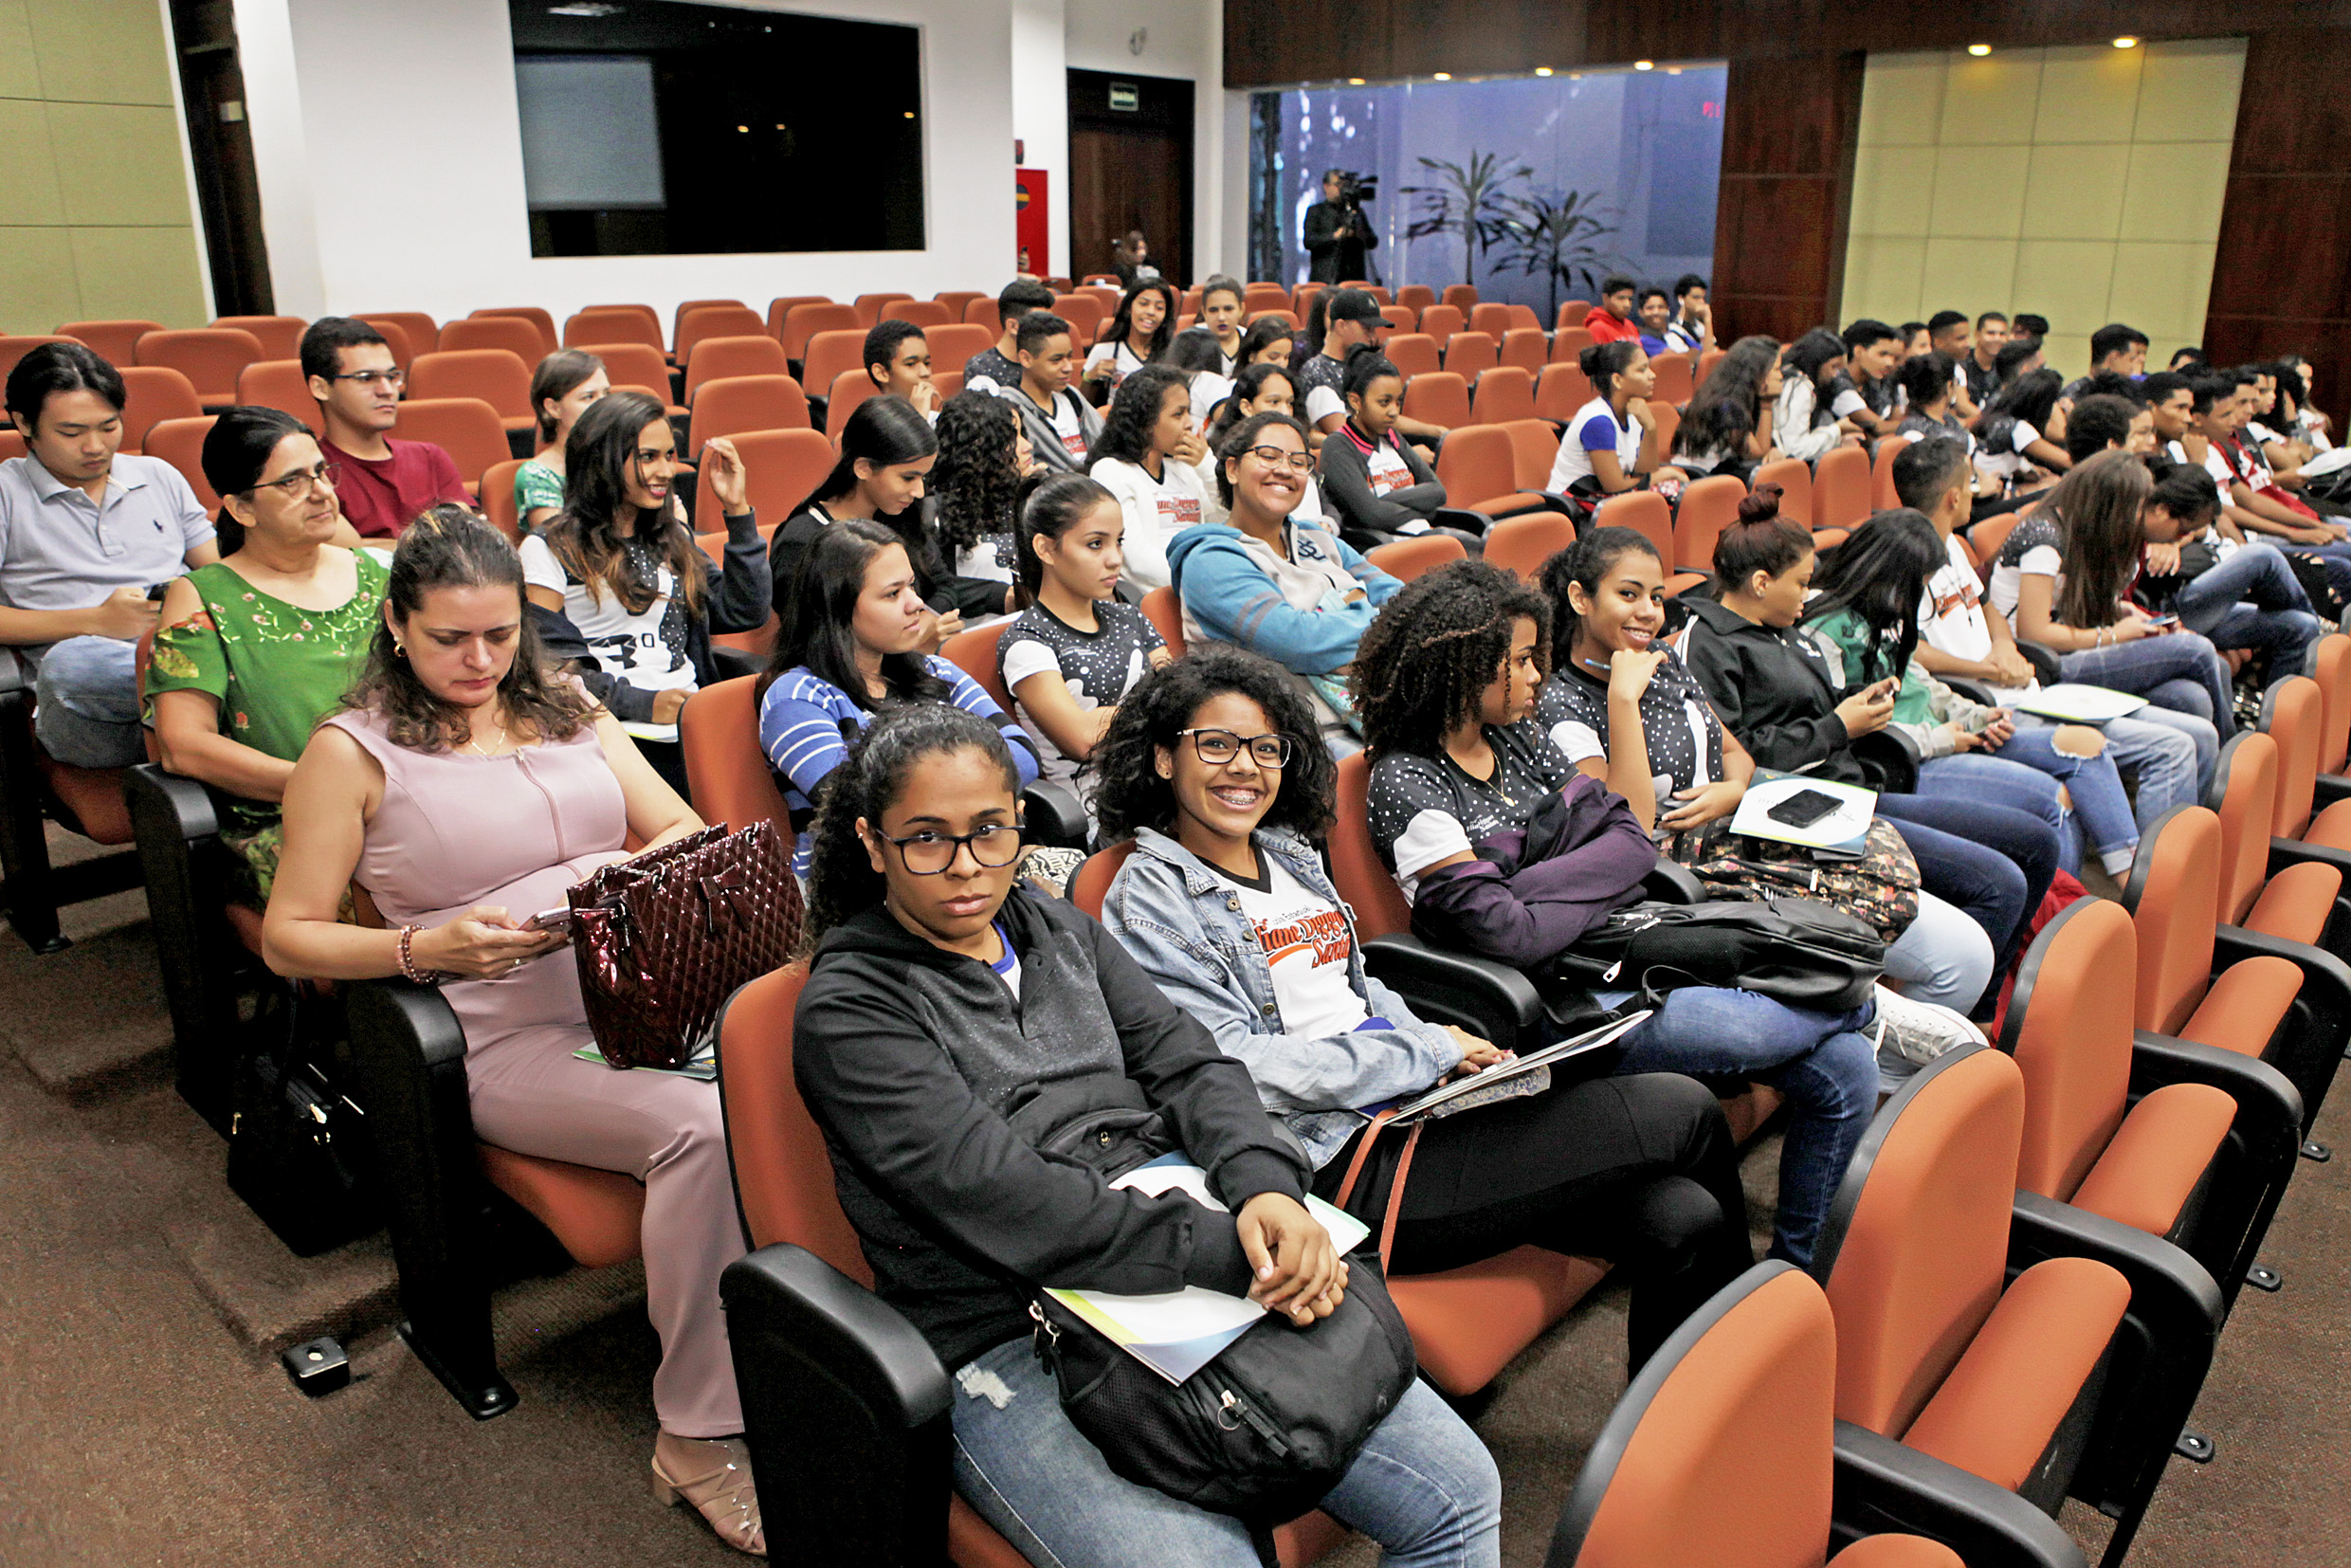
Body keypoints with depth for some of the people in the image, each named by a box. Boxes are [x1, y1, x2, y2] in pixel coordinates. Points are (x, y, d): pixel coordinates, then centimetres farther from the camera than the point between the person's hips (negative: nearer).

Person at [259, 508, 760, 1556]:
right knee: (703, 1125, -33)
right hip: (514, 1039, -4)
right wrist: (428, 947, -14)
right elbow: (287, 936, 4)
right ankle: (697, 1438, -18)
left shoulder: (569, 710, 18)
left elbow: (687, 831, 15)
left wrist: (648, 870, -10)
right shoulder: (355, 751, 5)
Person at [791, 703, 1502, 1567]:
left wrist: (1265, 1187, -17)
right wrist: (1231, 1252, -23)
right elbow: (1004, 1203, -18)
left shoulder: (1065, 933, 14)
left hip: (1185, 1286, 6)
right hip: (1009, 1351, -5)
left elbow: (1185, 1062, 5)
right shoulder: (847, 1012, -7)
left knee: (1460, 1495, -3)